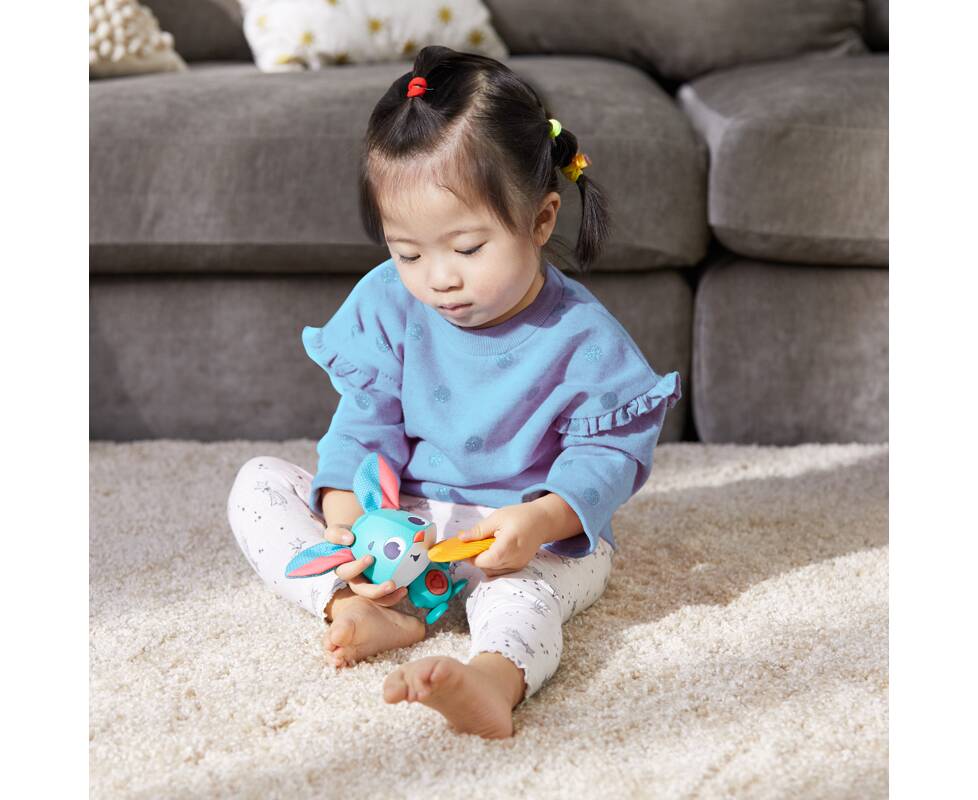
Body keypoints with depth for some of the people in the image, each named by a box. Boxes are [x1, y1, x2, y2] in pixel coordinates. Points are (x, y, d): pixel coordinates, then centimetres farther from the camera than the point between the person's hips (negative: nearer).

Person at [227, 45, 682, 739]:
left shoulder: (579, 335, -13)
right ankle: (362, 605, -29)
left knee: (519, 586, -39)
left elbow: (612, 453, -12)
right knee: (260, 483, -8)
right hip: (400, 517, 5)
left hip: (538, 533, -4)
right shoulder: (386, 304, -4)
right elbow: (364, 427, -4)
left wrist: (538, 520, -32)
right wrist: (349, 525, -24)